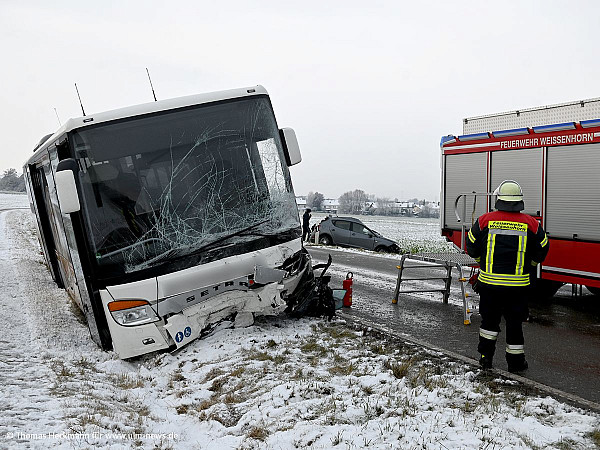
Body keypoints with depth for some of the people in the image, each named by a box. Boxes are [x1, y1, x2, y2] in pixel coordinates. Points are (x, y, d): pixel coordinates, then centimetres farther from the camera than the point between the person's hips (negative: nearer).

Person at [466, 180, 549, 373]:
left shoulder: (485, 220, -4)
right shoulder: (531, 224, -2)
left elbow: (472, 247, 5)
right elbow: (542, 249, 10)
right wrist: (529, 265, 28)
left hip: (489, 281, 0)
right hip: (517, 284, 0)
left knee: (489, 319, 16)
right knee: (514, 321, 11)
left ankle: (485, 356, 20)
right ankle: (515, 362, 21)